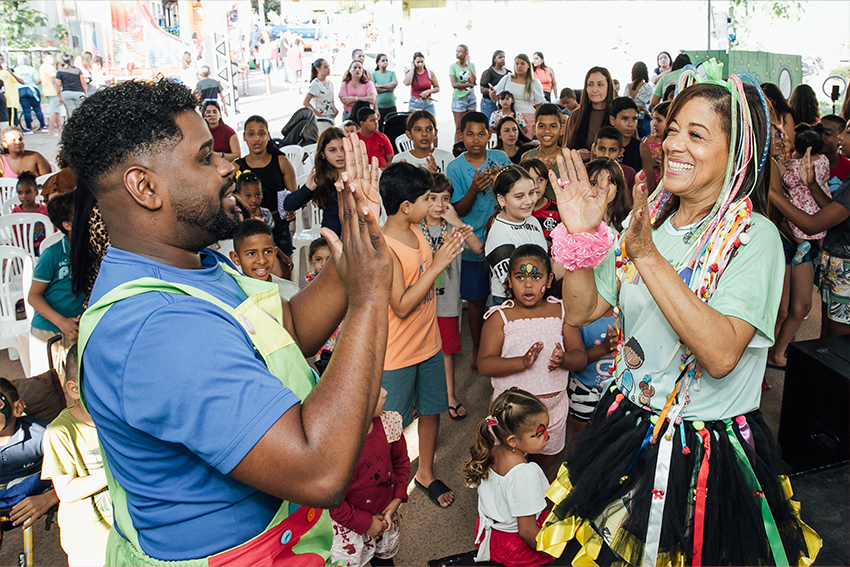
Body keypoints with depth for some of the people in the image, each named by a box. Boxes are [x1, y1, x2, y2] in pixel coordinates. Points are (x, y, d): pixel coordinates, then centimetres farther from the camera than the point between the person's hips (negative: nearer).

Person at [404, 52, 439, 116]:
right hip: (415, 104, -1)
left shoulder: (430, 73, 3)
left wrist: (429, 91, -12)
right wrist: (412, 68, -9)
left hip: (428, 104, 1)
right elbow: (407, 83, -21)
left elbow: (437, 88, 10)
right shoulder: (410, 73, 2)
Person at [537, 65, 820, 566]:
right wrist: (581, 234, -15)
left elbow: (721, 354, -31)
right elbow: (581, 311, 0)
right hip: (626, 429, 5)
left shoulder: (754, 237, -17)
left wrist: (648, 257, -33)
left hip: (711, 452, -5)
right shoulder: (646, 219, -1)